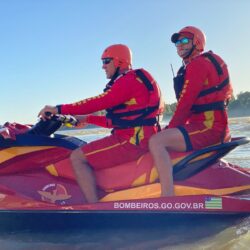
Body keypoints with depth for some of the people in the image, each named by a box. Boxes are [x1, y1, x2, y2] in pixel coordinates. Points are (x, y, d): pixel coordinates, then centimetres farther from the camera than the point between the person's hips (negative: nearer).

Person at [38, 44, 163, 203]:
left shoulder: (129, 80, -11)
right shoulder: (128, 81, 22)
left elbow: (99, 102, -20)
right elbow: (117, 120, 22)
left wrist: (59, 109, -16)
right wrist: (87, 119, 20)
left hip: (133, 140, -11)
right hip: (138, 137, 11)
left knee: (77, 157, -15)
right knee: (84, 152, 23)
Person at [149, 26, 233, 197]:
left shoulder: (197, 64, -10)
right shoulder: (206, 62, 22)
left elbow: (185, 103, -16)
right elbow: (192, 105, 20)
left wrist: (170, 128, -7)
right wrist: (172, 128, 14)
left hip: (208, 127, -11)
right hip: (215, 125, 11)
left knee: (156, 141, -26)